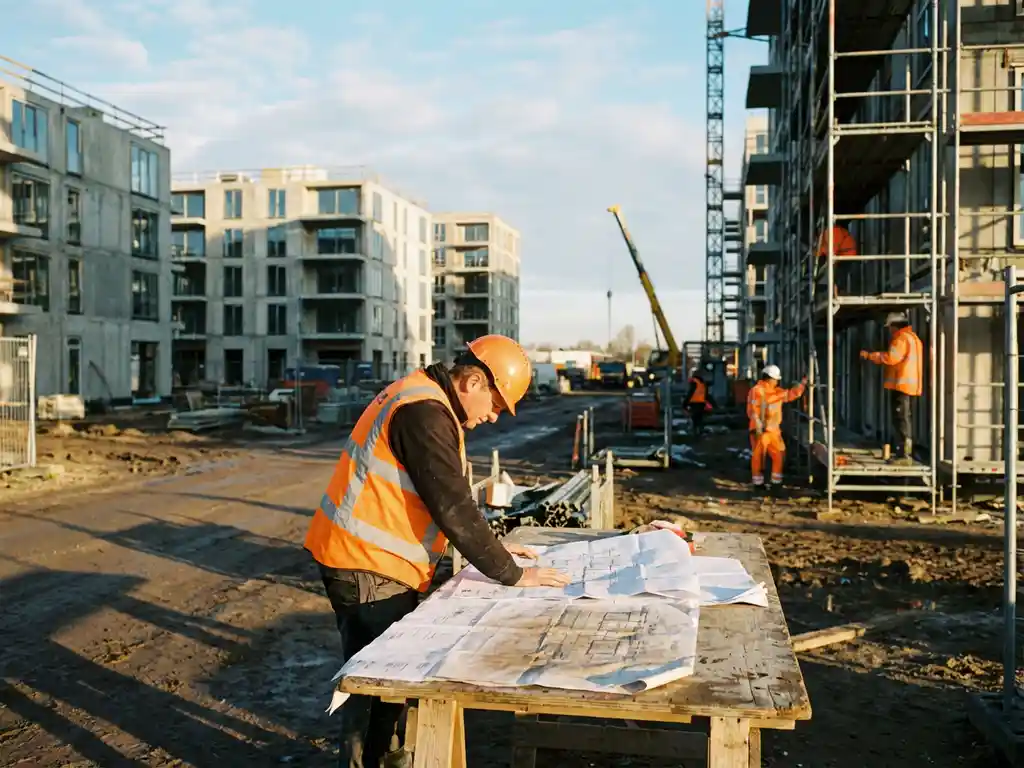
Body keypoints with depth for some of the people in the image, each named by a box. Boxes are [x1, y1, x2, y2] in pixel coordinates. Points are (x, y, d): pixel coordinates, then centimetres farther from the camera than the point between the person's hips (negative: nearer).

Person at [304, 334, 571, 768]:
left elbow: (448, 500, 19)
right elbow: (453, 507, -24)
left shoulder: (425, 402, 12)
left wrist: (493, 549, 15)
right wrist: (510, 574, -16)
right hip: (366, 566, -10)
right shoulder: (425, 412, -21)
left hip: (374, 559, 10)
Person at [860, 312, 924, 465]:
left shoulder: (901, 338, -12)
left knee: (901, 419, -12)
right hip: (909, 384, 11)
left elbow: (891, 358, -21)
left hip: (901, 384, -11)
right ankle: (905, 452, 23)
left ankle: (904, 455, -15)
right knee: (904, 419, 17)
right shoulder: (912, 337, 22)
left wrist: (869, 355, -14)